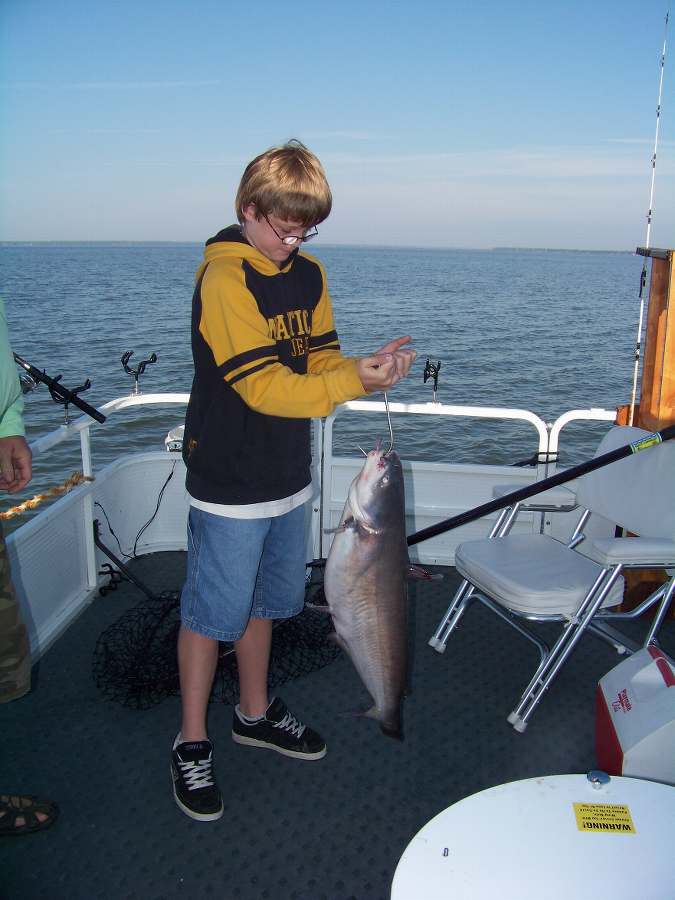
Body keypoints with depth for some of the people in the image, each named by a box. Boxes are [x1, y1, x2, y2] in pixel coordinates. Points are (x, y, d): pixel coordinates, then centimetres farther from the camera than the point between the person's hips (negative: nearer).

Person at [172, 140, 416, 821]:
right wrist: (356, 382, -29)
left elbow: (320, 362, 7)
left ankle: (254, 715, 40)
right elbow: (264, 387, -24)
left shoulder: (309, 275, 8)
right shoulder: (224, 279, -17)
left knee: (264, 602, 20)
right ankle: (192, 744, 25)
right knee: (212, 613, 6)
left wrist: (369, 367, -13)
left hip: (286, 477, 7)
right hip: (229, 483, -7)